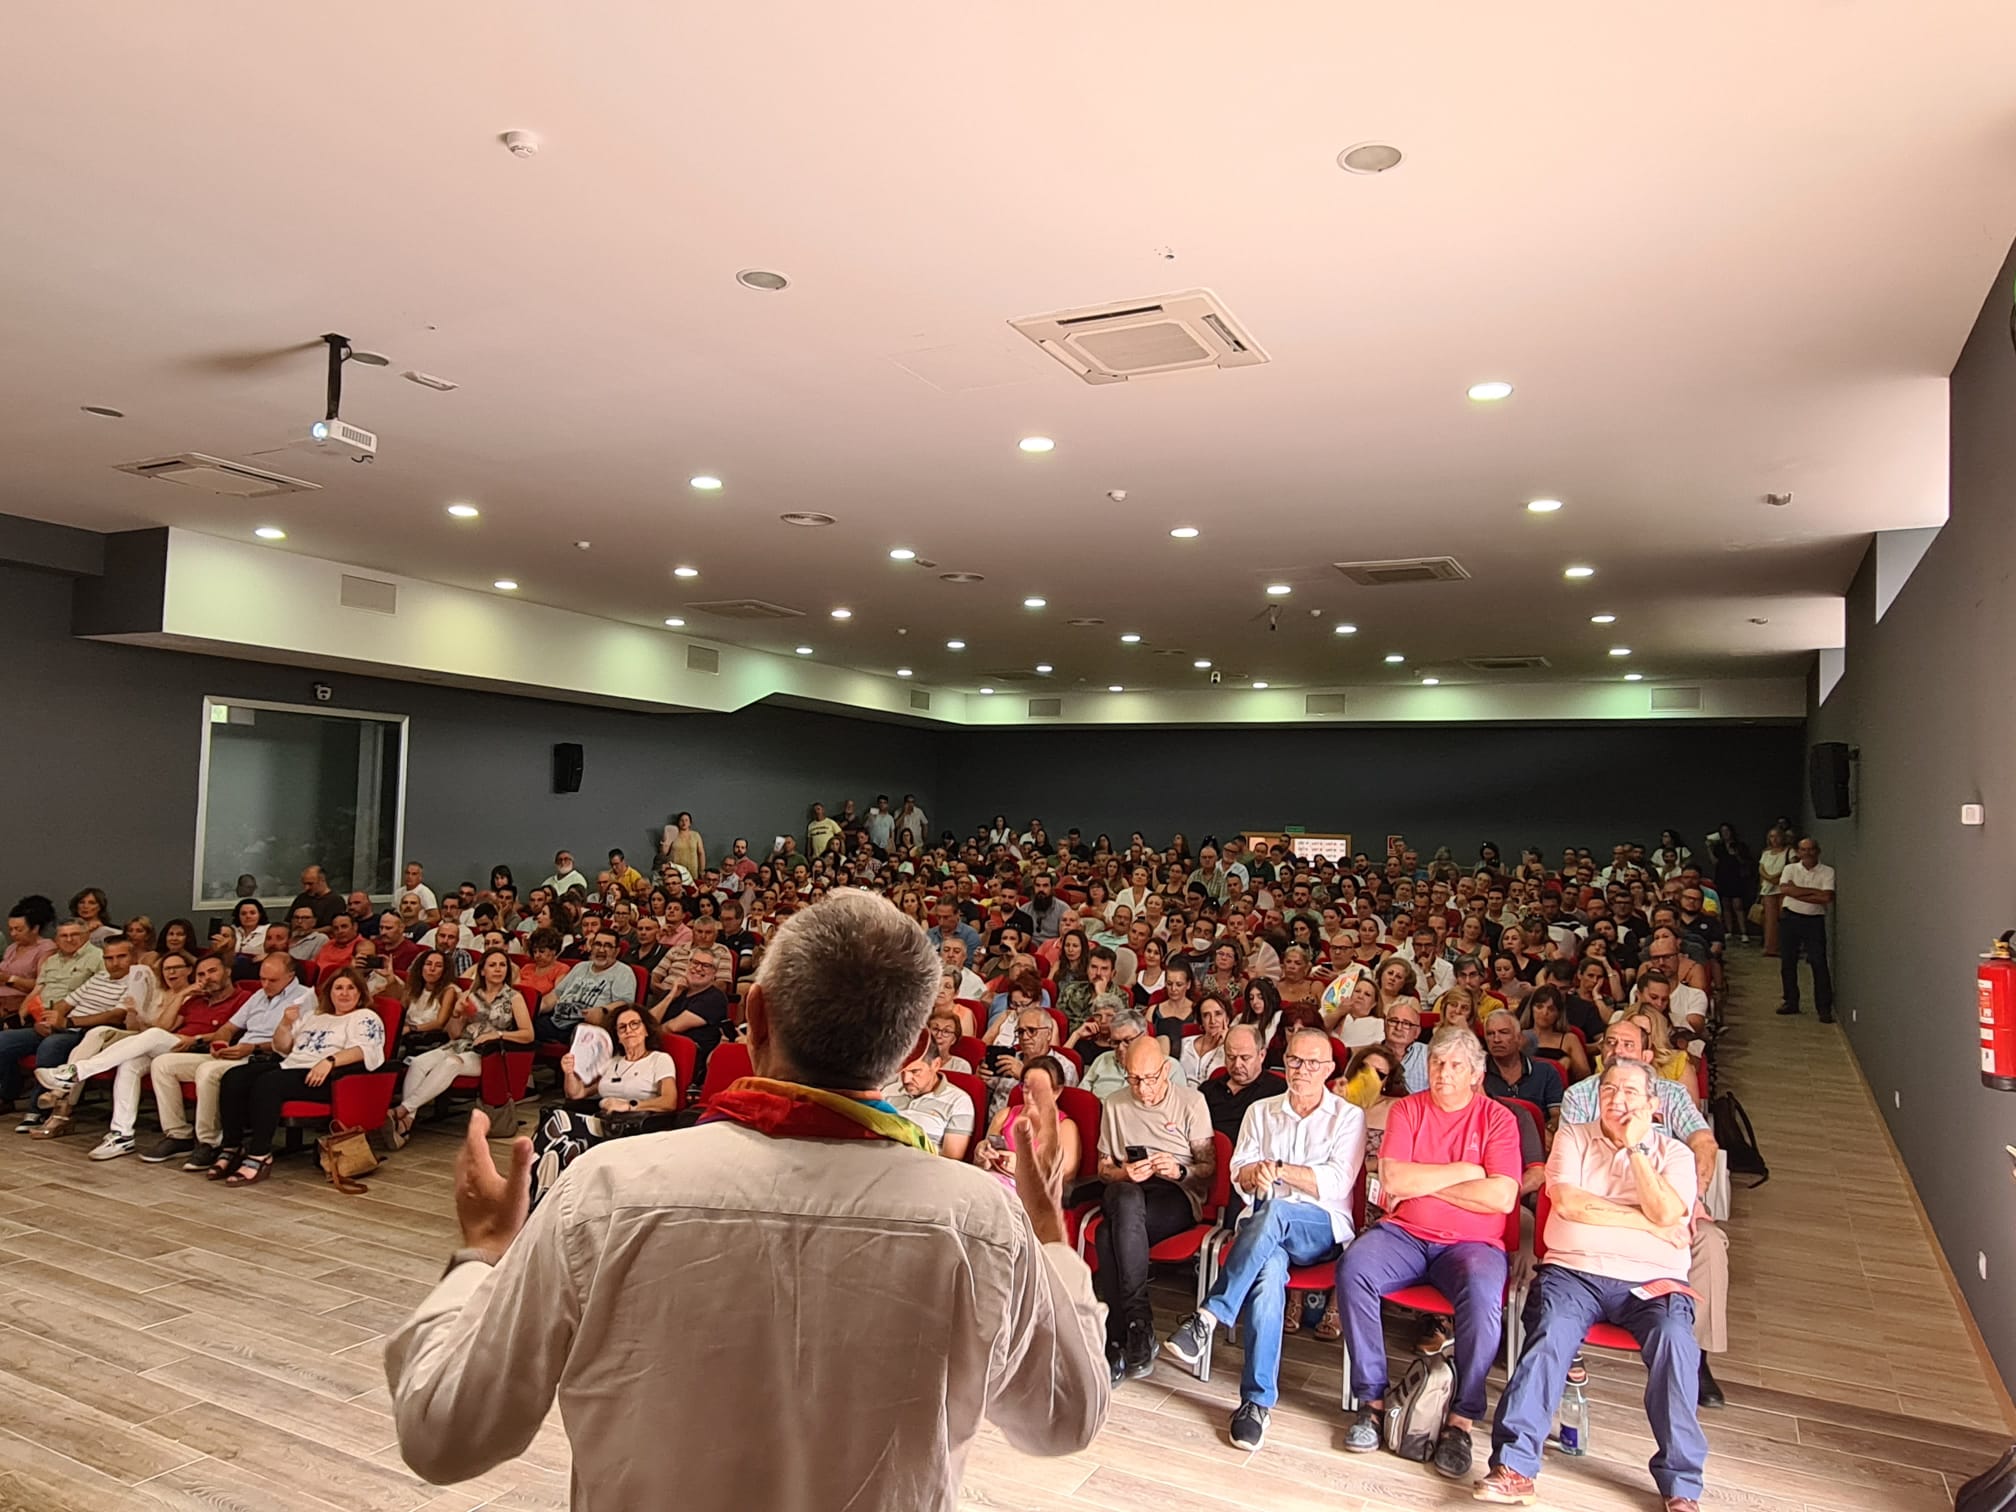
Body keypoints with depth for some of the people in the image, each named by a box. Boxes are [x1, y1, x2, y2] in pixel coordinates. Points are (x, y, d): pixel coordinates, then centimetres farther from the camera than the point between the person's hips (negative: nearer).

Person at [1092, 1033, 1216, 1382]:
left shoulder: (1191, 1100, 5)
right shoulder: (1115, 1105, 14)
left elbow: (1209, 1167, 4)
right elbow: (1103, 1169, 15)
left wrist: (1180, 1171, -17)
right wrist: (1124, 1174, -7)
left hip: (1178, 1196, -3)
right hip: (1126, 1193, 3)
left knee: (1109, 1235, -34)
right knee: (1125, 1197, -38)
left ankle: (1117, 1343, -29)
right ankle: (1139, 1323, -34)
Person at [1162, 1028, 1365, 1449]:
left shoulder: (1348, 1117, 9)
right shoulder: (1260, 1112, 19)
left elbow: (1337, 1183, -4)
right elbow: (1240, 1174, 10)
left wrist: (1278, 1168, -9)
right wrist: (1255, 1173, -14)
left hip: (1322, 1230, -2)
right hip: (1265, 1228, 2)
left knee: (1273, 1213, -38)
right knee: (1268, 1273, -35)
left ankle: (1208, 1317, -39)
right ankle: (1258, 1400, -31)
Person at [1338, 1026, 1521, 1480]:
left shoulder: (1496, 1118, 3)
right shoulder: (1408, 1110, 7)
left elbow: (1501, 1198, -11)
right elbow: (1392, 1178, -8)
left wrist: (1421, 1183, -7)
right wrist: (1461, 1172, -7)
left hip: (1471, 1242, -1)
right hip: (1403, 1234, 2)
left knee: (1484, 1292, -34)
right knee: (1353, 1268, -27)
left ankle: (1461, 1419, -18)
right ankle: (1372, 1399, -13)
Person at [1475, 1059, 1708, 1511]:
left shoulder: (1674, 1154, 13)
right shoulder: (1573, 1137, 13)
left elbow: (1665, 1213, -6)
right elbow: (1567, 1203, -3)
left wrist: (1636, 1148, -3)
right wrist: (1645, 1220, -4)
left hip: (1651, 1282, 1)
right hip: (1573, 1271, 0)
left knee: (1674, 1340, -30)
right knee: (1551, 1334, -28)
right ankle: (1514, 1466, -29)